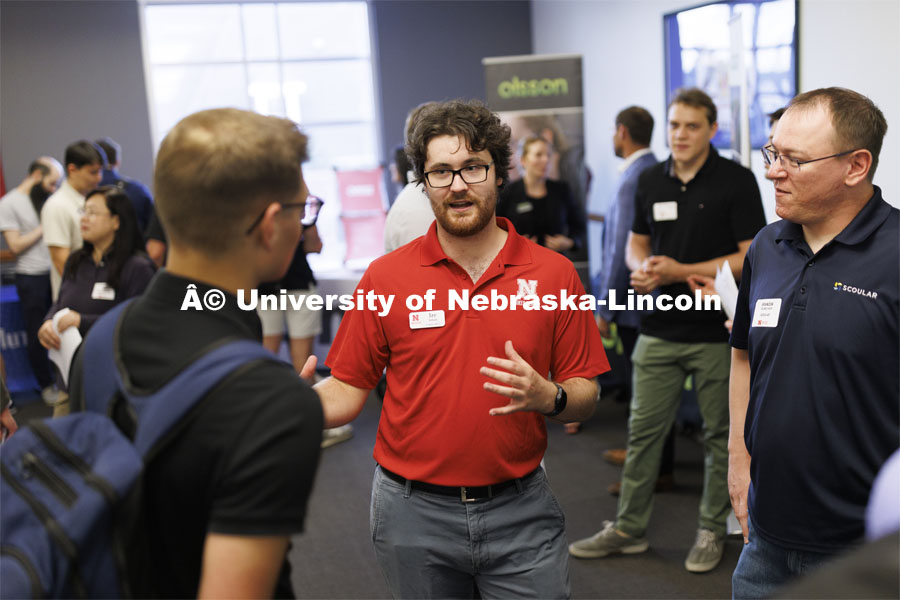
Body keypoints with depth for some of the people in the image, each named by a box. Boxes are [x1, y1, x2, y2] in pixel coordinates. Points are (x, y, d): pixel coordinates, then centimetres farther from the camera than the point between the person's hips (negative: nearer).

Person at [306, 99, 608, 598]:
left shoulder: (553, 273, -2)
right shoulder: (385, 276, -2)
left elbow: (585, 398, 1)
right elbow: (348, 390, 0)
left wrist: (547, 397, -20)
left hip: (520, 509, 0)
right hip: (414, 514, 1)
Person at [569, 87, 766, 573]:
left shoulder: (736, 181, -8)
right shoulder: (651, 180, 7)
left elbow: (753, 258, -12)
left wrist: (680, 271, -17)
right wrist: (641, 269, -6)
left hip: (717, 333, -4)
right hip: (660, 331, 4)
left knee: (719, 433, 9)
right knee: (643, 429, 8)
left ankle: (712, 529, 24)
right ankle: (629, 528, 19)